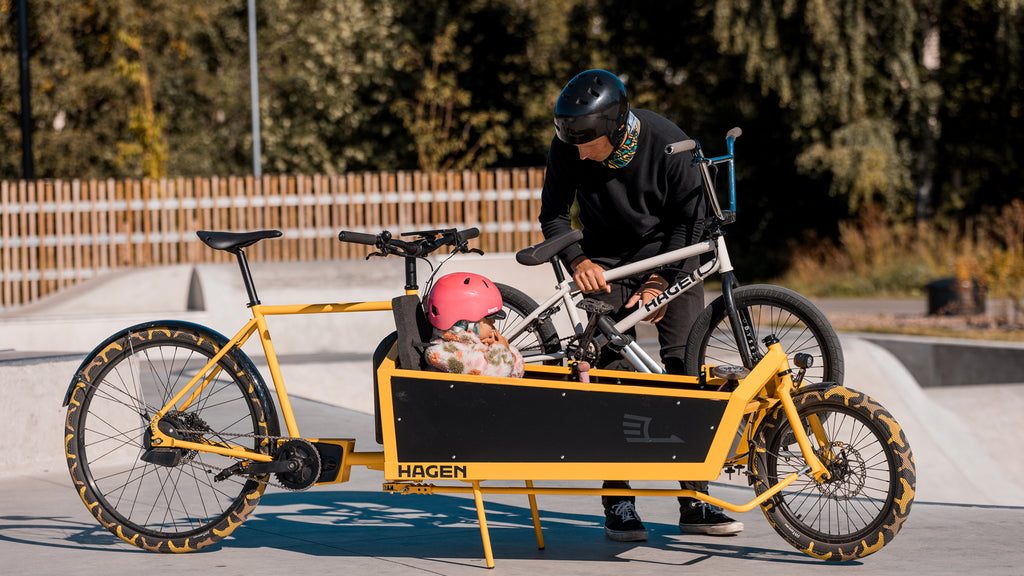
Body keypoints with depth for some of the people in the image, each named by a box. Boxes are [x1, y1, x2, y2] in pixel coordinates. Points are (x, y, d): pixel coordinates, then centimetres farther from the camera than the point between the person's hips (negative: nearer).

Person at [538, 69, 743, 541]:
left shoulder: (667, 143, -23)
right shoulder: (567, 149, -19)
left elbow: (689, 220, -13)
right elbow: (553, 215, -7)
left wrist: (660, 281, -19)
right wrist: (577, 260, -25)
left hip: (672, 258, -1)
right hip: (607, 263, 1)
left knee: (686, 361, -10)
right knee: (611, 368, -11)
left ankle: (694, 500, -5)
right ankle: (618, 500, -2)